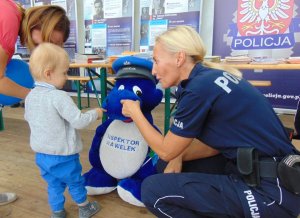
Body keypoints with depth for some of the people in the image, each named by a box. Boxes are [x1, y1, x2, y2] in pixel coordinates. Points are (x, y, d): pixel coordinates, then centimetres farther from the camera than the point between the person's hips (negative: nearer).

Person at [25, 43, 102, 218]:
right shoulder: (59, 97, -27)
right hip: (63, 155, -6)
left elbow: (28, 118, 15)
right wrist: (95, 113, -10)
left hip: (41, 154, 6)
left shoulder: (30, 96, -1)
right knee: (75, 182, 17)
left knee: (54, 185, 22)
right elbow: (79, 121, -26)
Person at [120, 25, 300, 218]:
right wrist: (179, 156, -1)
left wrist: (135, 113, 3)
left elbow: (166, 151, -8)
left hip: (271, 191, -9)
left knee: (153, 190, -12)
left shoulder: (199, 88, -20)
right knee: (176, 163, 16)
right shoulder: (211, 76, 6)